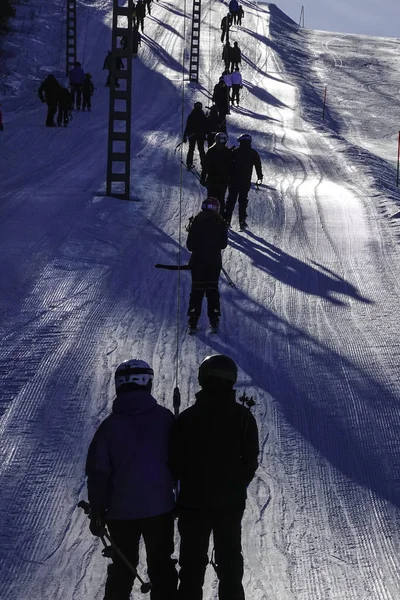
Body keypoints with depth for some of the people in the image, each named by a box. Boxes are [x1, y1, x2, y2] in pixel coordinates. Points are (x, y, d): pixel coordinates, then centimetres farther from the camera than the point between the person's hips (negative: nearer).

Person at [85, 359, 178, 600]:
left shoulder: (110, 425, -8)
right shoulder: (165, 418, -7)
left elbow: (98, 473, -6)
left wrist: (97, 513, 3)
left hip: (122, 510, 0)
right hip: (160, 507, 0)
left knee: (122, 567, 15)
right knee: (161, 565, 12)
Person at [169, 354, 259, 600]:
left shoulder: (187, 417, -8)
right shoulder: (243, 416, -4)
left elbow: (176, 462, -4)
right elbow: (251, 460, 0)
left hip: (194, 501, -1)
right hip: (231, 502, 1)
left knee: (192, 564, 7)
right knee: (230, 563, 11)